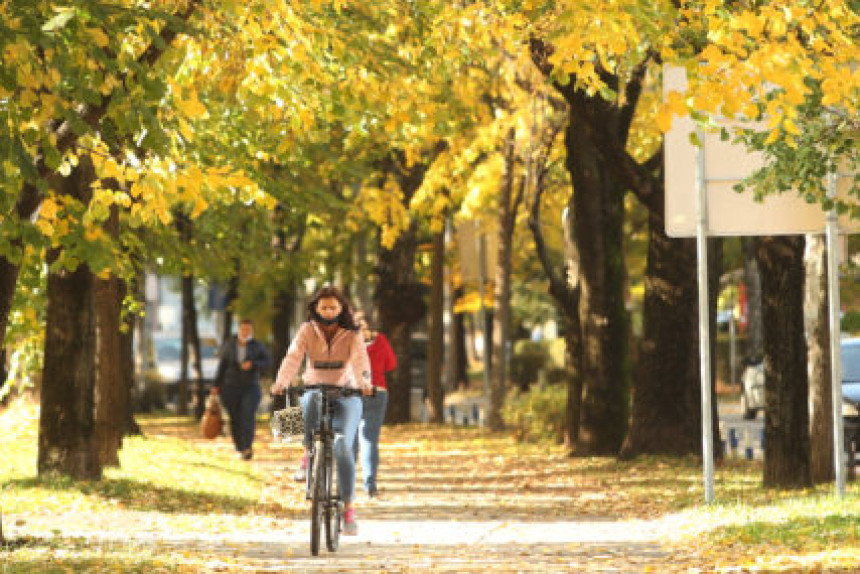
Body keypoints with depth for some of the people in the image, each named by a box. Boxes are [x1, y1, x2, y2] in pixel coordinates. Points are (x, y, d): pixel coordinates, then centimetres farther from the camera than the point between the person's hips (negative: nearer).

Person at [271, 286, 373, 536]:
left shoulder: (352, 335, -5)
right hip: (315, 390, 0)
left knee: (343, 448, -19)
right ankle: (308, 454, -17)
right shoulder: (307, 331, -3)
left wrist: (364, 383, -45)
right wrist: (281, 382, -37)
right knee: (311, 400, -38)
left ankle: (348, 509, -13)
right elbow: (293, 356, -18)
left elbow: (360, 359, -22)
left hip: (346, 395, 0)